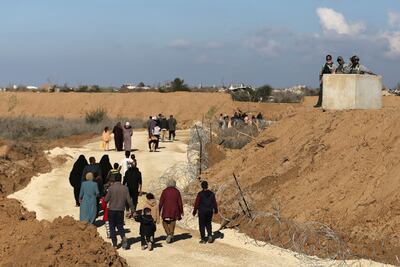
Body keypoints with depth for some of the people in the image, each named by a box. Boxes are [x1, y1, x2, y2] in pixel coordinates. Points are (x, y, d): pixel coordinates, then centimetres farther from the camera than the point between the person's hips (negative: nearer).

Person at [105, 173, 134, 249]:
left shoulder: (111, 188, -11)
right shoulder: (125, 188, -4)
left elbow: (106, 199, -7)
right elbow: (129, 200, -3)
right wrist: (132, 209, 6)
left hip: (112, 210, -2)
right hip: (121, 210, 2)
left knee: (112, 226, 9)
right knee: (120, 225, 16)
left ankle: (114, 243, 8)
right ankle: (124, 238, -10)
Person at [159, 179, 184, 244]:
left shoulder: (165, 191, -6)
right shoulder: (177, 192, -1)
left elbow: (161, 202, -5)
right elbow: (180, 202, 2)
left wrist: (159, 210, 2)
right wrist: (181, 211, 11)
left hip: (166, 210, -2)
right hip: (174, 211, 2)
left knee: (165, 223, 11)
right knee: (172, 223, 12)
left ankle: (168, 234, -9)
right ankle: (171, 236, 12)